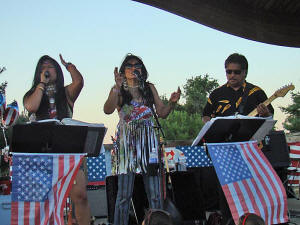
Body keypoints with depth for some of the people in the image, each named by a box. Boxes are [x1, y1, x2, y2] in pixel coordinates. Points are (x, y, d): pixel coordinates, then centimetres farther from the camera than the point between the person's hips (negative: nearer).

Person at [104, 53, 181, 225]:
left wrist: (172, 103, -6)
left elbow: (162, 113, 13)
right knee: (124, 194, -5)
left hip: (148, 141, 2)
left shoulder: (150, 88, 16)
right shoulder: (119, 90, 8)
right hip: (126, 141, -2)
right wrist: (117, 87, -18)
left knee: (154, 193, -1)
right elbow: (108, 110, -10)